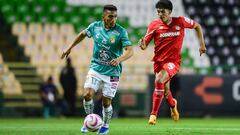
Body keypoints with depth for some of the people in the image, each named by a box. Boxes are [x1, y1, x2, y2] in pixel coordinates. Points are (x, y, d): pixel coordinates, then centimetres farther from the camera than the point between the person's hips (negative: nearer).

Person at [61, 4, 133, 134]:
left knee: (106, 101, 1)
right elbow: (83, 34, 18)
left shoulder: (121, 31, -14)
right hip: (96, 68, 3)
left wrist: (119, 59, -39)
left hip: (112, 71, -2)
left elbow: (130, 51, -21)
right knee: (87, 94, -13)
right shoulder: (95, 26, -3)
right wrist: (70, 48, 23)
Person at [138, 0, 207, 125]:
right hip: (159, 60, 3)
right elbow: (144, 45, -5)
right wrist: (142, 45, -29)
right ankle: (173, 105, 48)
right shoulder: (154, 25, -5)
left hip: (173, 61, -3)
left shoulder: (180, 21, -6)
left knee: (159, 80, -28)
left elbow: (197, 26, 12)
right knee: (165, 91, 10)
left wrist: (202, 44, 7)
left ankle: (153, 114, -20)